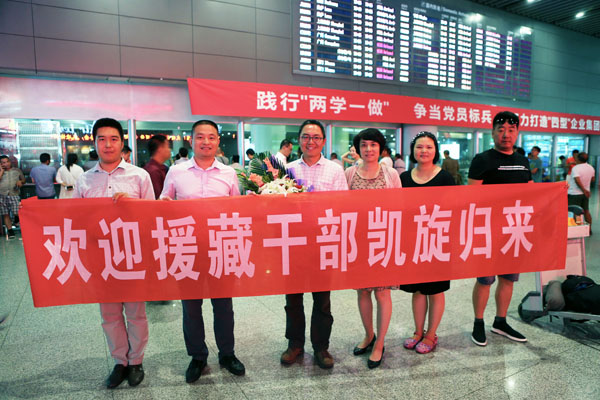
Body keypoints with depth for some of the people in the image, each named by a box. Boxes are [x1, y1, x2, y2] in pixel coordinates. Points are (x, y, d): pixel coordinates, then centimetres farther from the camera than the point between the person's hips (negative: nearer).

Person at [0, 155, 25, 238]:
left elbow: (23, 180, 19)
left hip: (14, 195, -1)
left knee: (17, 213, -12)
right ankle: (10, 230, 12)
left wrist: (20, 182, -2)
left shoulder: (17, 170, 12)